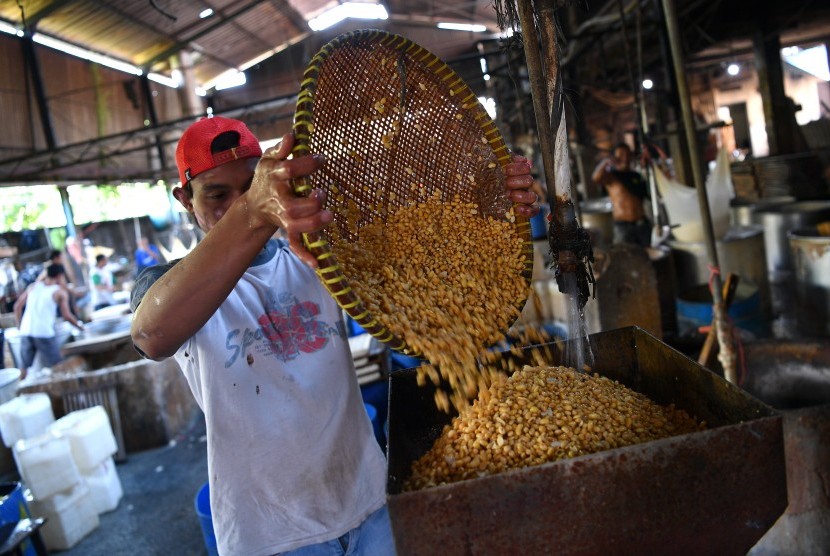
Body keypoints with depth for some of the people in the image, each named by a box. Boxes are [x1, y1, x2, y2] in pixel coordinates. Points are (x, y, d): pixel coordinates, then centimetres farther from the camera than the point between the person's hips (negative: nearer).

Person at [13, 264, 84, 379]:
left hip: (26, 331, 5)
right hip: (44, 332, -5)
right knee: (57, 366, 6)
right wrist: (79, 325, 14)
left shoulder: (33, 286, 16)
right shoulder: (60, 291, 2)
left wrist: (19, 325, 25)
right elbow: (66, 316, -2)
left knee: (24, 366, 14)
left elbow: (17, 306, 16)